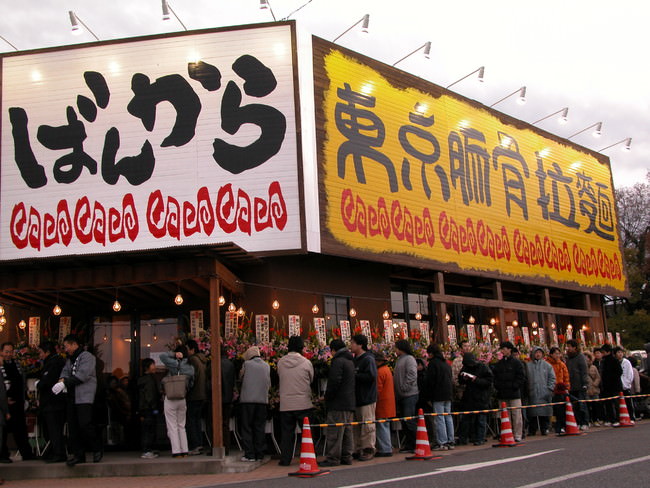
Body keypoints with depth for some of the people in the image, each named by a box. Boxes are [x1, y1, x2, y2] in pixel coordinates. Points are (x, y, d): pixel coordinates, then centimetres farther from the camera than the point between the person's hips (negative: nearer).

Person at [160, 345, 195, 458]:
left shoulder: (176, 364, -14)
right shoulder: (191, 368, 0)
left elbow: (162, 356, -17)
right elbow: (191, 384, 7)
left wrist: (173, 354, -9)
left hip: (170, 399, -5)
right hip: (183, 399, 5)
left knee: (172, 426, 2)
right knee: (181, 426, 15)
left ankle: (176, 451, -1)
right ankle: (184, 451, 13)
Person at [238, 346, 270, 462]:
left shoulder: (247, 364, -3)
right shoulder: (267, 366, 6)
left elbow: (241, 377, 11)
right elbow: (269, 384, 12)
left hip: (248, 399, -3)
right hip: (262, 399, 3)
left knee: (246, 428, 3)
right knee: (259, 428, 10)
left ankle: (250, 454, -1)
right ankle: (260, 454, 11)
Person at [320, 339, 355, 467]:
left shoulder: (338, 361, -12)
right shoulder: (351, 361, 17)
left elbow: (334, 382, -19)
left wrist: (327, 396, -7)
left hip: (338, 404, -9)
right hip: (350, 403, 9)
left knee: (334, 431, -6)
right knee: (347, 430, 12)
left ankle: (333, 458, -5)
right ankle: (347, 456, 14)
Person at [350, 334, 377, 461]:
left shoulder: (368, 359, -12)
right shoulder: (355, 359, 16)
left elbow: (371, 376, -25)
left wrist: (354, 375, -20)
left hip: (367, 399, -9)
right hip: (357, 398, 9)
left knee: (367, 425, -3)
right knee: (357, 426, 13)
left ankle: (369, 449, 5)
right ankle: (359, 449, 21)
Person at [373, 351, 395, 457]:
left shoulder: (380, 372, -17)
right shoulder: (387, 369, 15)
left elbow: (378, 389, -19)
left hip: (382, 404, -10)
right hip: (388, 404, 10)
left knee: (382, 427, -5)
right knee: (385, 426, 15)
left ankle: (385, 450, -3)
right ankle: (388, 448, 21)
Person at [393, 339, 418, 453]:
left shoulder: (409, 359, -9)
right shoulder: (399, 360, 19)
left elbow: (412, 375, -19)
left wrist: (405, 387, -18)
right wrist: (396, 392, 14)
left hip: (409, 395, -10)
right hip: (401, 396, 10)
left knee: (409, 420, -11)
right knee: (404, 421, 11)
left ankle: (415, 445, -5)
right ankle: (409, 445, 18)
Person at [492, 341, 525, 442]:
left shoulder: (516, 363, 1)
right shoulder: (498, 364, 14)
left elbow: (520, 378, -3)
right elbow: (495, 377, 14)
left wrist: (513, 386, -13)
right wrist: (497, 386, -2)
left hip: (514, 394, -4)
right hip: (502, 395, 4)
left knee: (516, 415, -3)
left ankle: (517, 436, 3)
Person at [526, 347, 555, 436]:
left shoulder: (547, 365, 8)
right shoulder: (528, 366, 6)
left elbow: (552, 378, 9)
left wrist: (550, 389, 0)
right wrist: (527, 390, -1)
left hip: (544, 394, 0)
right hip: (532, 394, 0)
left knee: (545, 412, 0)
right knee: (532, 413, 0)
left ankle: (545, 429, 11)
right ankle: (532, 430, 8)